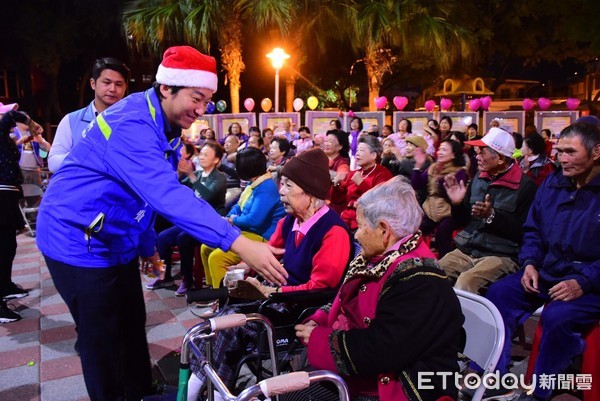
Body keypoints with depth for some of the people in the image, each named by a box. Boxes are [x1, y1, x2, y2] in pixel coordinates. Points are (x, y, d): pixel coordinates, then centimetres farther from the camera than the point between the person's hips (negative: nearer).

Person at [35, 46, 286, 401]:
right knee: (103, 341, 2)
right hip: (80, 243, -9)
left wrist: (147, 245, 21)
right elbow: (168, 195, -40)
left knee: (132, 327, 16)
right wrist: (239, 244, -45)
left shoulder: (154, 122, 5)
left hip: (116, 242, 9)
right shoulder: (132, 126, -28)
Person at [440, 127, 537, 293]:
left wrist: (492, 215, -20)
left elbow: (522, 233, -10)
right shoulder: (479, 178, 12)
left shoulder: (524, 185, -6)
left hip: (500, 254, -6)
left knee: (466, 281, -30)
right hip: (465, 250, 6)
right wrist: (457, 203, -2)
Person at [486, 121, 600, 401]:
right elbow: (533, 229, 14)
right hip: (546, 273, 6)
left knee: (557, 317, -31)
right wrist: (529, 262, -2)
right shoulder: (552, 183, 7)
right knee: (498, 293, -11)